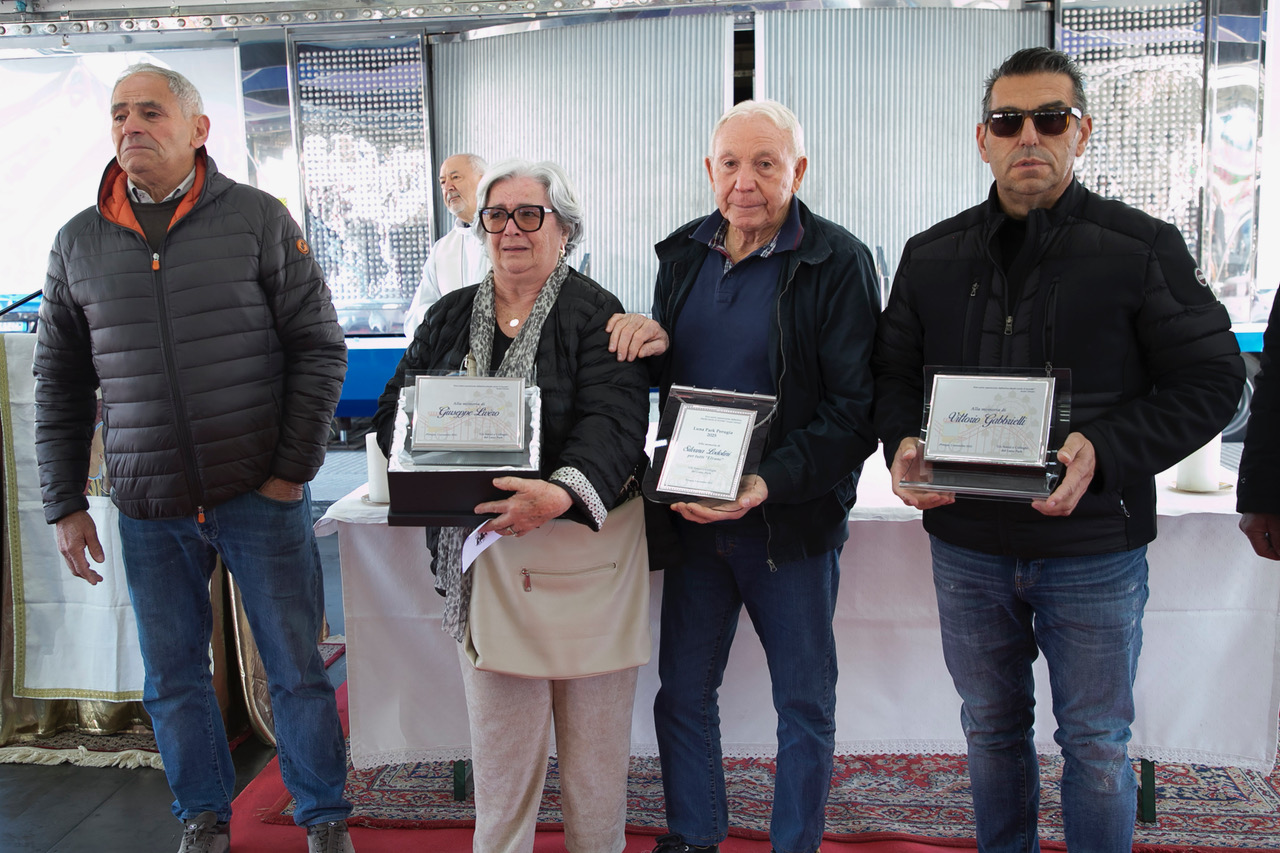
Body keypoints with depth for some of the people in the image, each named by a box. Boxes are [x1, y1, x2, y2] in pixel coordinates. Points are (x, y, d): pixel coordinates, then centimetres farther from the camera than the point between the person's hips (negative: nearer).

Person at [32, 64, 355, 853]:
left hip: (260, 496, -3)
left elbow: (319, 348, -2)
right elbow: (61, 385, 12)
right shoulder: (79, 242, 8)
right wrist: (66, 504, 8)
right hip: (147, 509, 3)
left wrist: (294, 469, -8)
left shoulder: (258, 219, -2)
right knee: (172, 677, 12)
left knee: (296, 667, 5)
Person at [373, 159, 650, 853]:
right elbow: (397, 407, 12)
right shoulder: (449, 317, 12)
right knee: (498, 727, 7)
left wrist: (560, 493, -36)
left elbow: (614, 419, -17)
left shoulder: (595, 314, -4)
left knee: (593, 727, 7)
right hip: (481, 552, 3)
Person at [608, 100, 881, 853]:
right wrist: (653, 341, -7)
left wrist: (769, 483, -28)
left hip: (793, 520, -4)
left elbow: (855, 409, -16)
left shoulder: (838, 261, -11)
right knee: (683, 692, 14)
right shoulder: (684, 254, 6)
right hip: (694, 511, 5)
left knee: (805, 703, 11)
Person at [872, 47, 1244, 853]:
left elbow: (1209, 380, -7)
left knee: (1097, 745, 10)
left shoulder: (1143, 248, -5)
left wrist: (1104, 451, -22)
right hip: (967, 545, 3)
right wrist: (903, 444, -10)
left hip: (1094, 549, -3)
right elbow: (894, 374, 11)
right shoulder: (932, 256, 5)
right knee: (992, 727, 19)